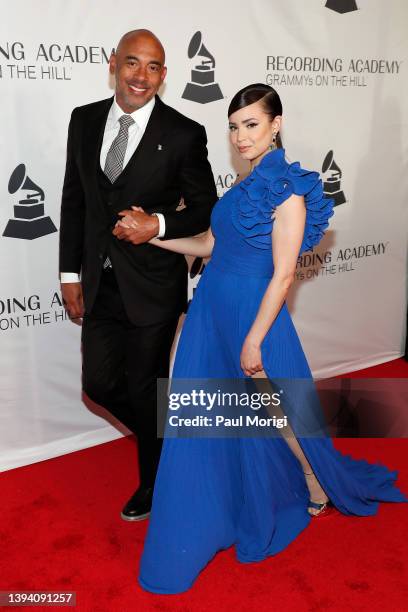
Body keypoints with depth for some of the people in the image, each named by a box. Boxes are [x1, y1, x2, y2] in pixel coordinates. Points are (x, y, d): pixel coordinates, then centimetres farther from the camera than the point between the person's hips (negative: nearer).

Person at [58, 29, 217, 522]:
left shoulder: (184, 134, -9)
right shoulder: (84, 120, 4)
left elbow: (205, 208, -1)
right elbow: (73, 199, 8)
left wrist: (160, 224, -21)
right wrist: (70, 272, 6)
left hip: (152, 287, -4)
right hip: (99, 285, 5)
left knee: (146, 388, 9)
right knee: (99, 383, 11)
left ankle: (153, 484, 36)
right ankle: (167, 433, 42)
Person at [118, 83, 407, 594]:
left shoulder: (287, 191, -15)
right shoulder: (246, 185, 9)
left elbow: (282, 275, -17)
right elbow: (209, 244, 11)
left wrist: (253, 341, -17)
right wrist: (151, 235, 5)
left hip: (251, 313, -7)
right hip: (212, 307, 7)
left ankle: (318, 492, 39)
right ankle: (226, 500, 37)